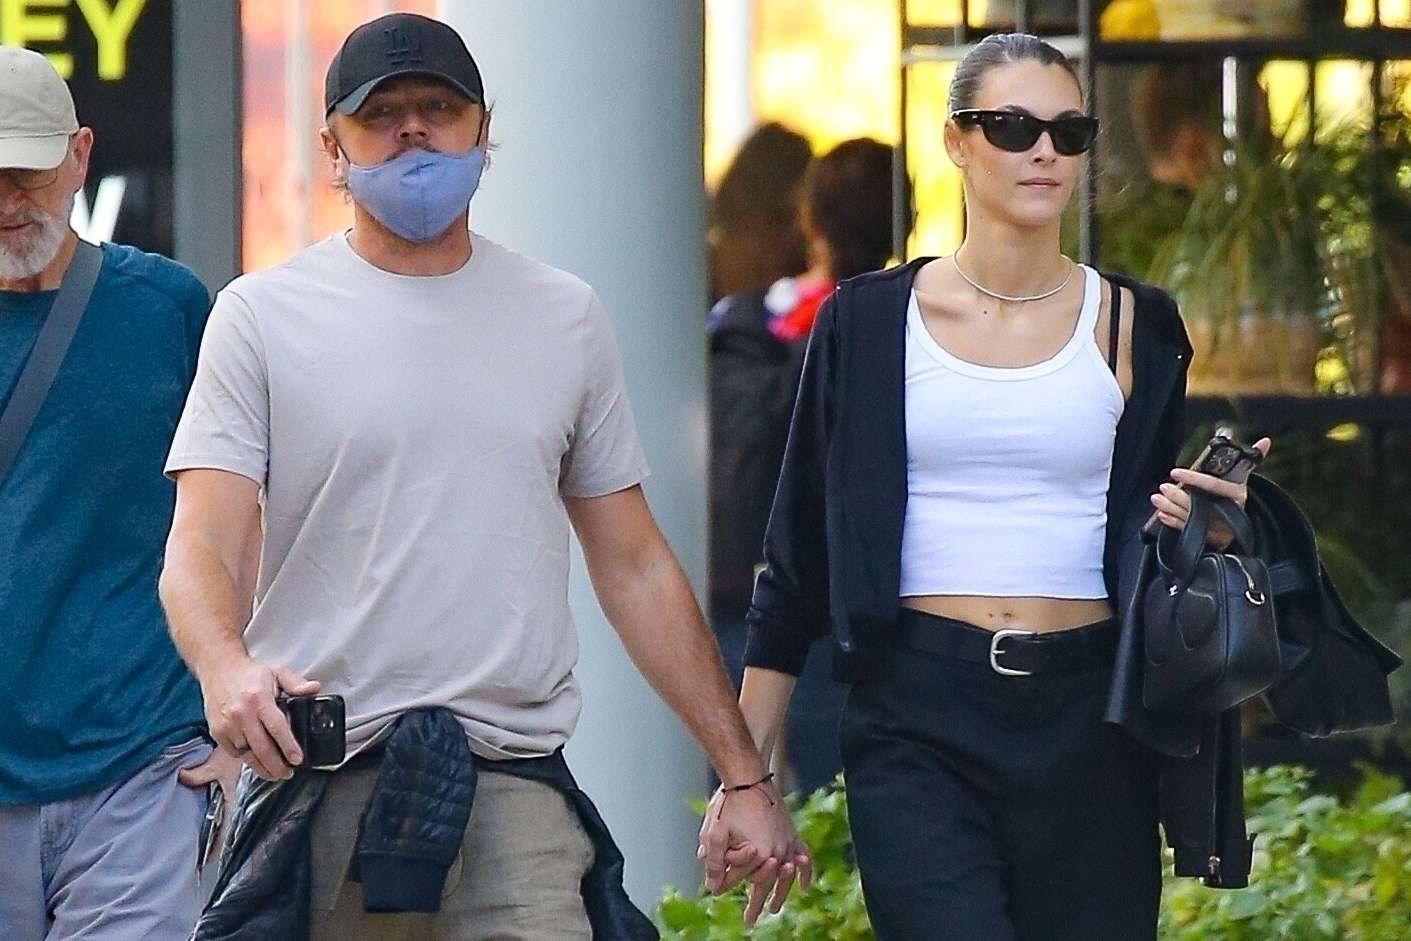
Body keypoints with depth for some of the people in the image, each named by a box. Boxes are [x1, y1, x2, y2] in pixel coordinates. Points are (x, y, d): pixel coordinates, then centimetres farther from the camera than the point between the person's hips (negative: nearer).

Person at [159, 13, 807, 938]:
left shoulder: (565, 317, 15)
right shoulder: (264, 316, 5)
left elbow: (636, 568, 18)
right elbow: (202, 549, -4)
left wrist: (746, 777, 14)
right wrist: (227, 667, -27)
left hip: (517, 792, 2)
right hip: (317, 784, -1)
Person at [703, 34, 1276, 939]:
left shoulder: (1133, 323, 8)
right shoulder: (869, 322, 5)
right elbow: (797, 559, 8)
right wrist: (746, 772, 5)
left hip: (1086, 726, 2)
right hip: (920, 723, -2)